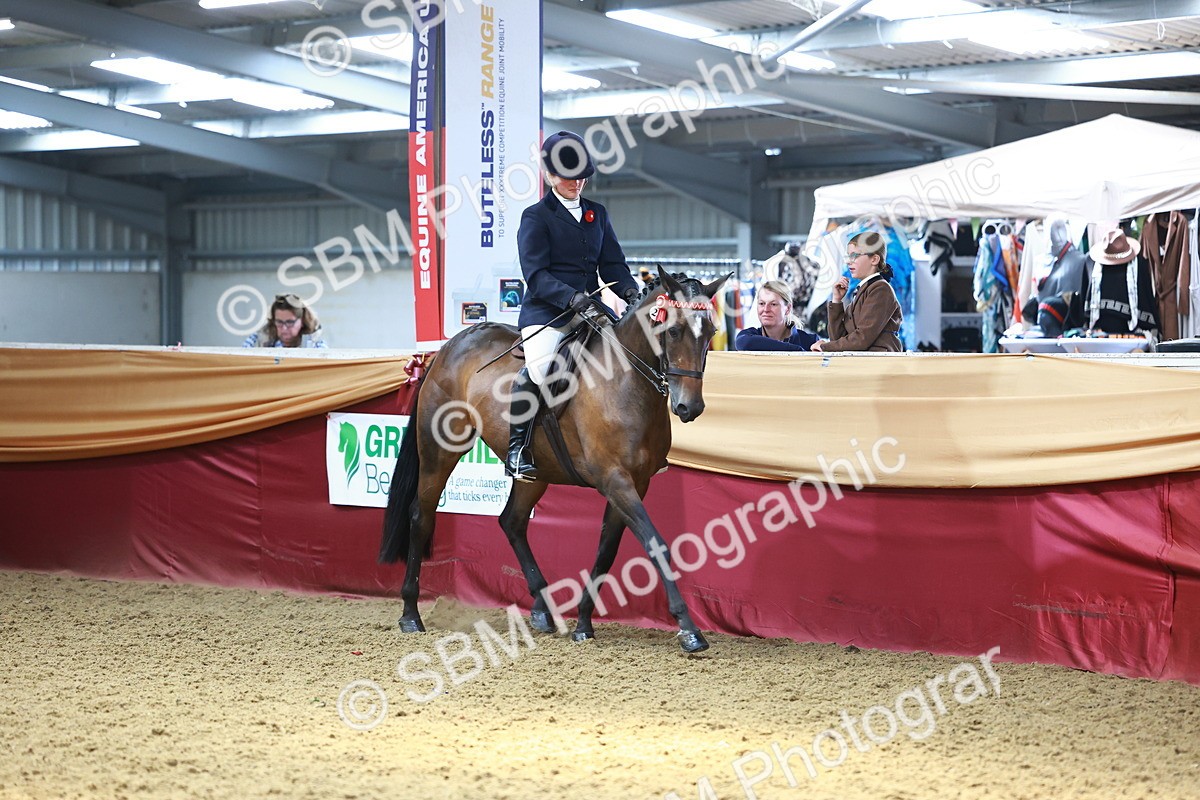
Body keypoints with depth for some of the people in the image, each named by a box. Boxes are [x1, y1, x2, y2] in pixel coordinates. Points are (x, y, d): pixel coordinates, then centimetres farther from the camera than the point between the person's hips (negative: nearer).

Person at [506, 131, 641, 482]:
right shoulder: (536, 217, 1)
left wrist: (631, 293, -6)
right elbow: (536, 275, -9)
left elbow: (612, 265, 16)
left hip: (591, 312, 6)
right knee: (538, 368, -31)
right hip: (546, 313, -6)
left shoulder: (597, 214, 19)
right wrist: (574, 298, -25)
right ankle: (517, 450, -19)